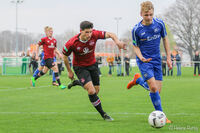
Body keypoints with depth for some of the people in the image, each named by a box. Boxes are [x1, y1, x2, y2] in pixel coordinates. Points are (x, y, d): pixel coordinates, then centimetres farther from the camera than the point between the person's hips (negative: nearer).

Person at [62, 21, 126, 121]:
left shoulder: (94, 35, -22)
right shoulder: (72, 43, -26)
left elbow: (110, 34, -18)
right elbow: (65, 56, -9)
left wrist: (117, 41, -40)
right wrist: (69, 71, 0)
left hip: (92, 64, 5)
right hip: (80, 67, -5)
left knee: (96, 90, 11)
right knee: (91, 91, -20)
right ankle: (103, 114, -7)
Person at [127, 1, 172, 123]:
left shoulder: (159, 24, -6)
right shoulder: (136, 30, -12)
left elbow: (165, 39, 9)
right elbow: (136, 46, 1)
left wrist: (168, 57, 7)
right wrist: (141, 57, -19)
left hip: (157, 60, 4)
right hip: (144, 61, -4)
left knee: (157, 90, 3)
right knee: (154, 88, -18)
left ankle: (138, 80, 29)